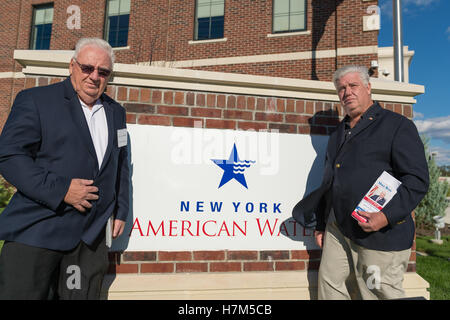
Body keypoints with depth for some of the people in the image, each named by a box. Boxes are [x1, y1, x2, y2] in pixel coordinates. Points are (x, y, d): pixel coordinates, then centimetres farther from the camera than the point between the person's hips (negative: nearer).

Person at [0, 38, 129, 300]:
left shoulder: (116, 112, 14)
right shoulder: (34, 100, -1)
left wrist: (121, 212, 12)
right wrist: (60, 190, -18)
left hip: (92, 235, 4)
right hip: (38, 230, -3)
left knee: (82, 295, 10)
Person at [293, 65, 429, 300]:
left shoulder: (397, 125, -3)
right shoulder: (338, 134, 17)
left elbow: (417, 180, -10)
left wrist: (387, 216, -22)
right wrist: (320, 224, 17)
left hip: (381, 235, -6)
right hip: (337, 229, 6)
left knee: (378, 294, 4)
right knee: (329, 286, 13)